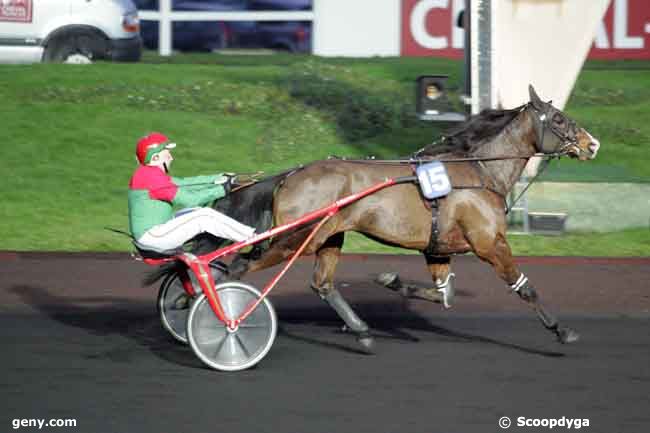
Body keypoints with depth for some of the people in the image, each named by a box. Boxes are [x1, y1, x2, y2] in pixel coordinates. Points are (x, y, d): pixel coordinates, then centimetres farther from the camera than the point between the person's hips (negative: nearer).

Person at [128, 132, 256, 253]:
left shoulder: (146, 174, 14)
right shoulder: (152, 177, -18)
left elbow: (183, 183, 14)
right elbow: (188, 199, -18)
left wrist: (218, 178, 11)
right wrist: (221, 190, -10)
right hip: (151, 238, -10)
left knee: (198, 211, 10)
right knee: (205, 217, -12)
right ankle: (254, 236, -8)